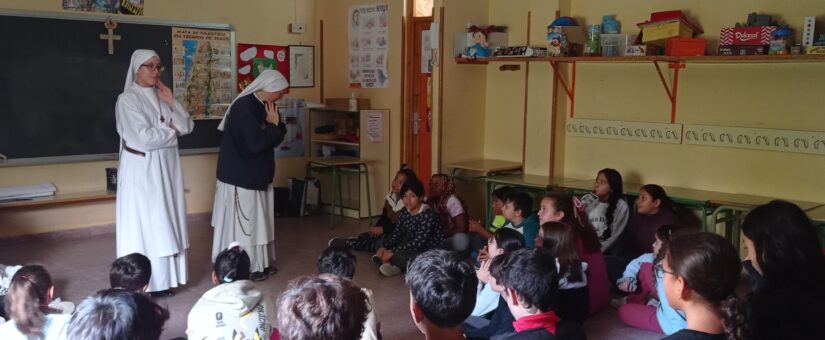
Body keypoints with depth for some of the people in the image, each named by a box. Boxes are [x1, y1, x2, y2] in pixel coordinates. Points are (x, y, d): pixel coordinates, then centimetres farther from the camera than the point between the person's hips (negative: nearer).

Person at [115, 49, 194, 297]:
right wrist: (171, 130, -6)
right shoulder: (127, 99, -9)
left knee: (164, 225, 8)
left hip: (167, 168, 7)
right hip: (142, 170, -6)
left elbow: (187, 127, 5)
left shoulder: (162, 97, 12)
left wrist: (171, 102, -5)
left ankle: (162, 280, 15)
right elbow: (144, 137, -20)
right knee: (142, 225, -2)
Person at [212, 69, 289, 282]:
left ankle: (259, 263, 24)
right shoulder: (244, 107, -22)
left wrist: (274, 124, -12)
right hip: (241, 175, -9)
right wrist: (272, 125, -15)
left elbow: (277, 138, 8)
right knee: (243, 221, 0)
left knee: (257, 220, 15)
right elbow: (256, 142, -29)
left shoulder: (263, 106, 7)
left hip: (256, 173, 9)